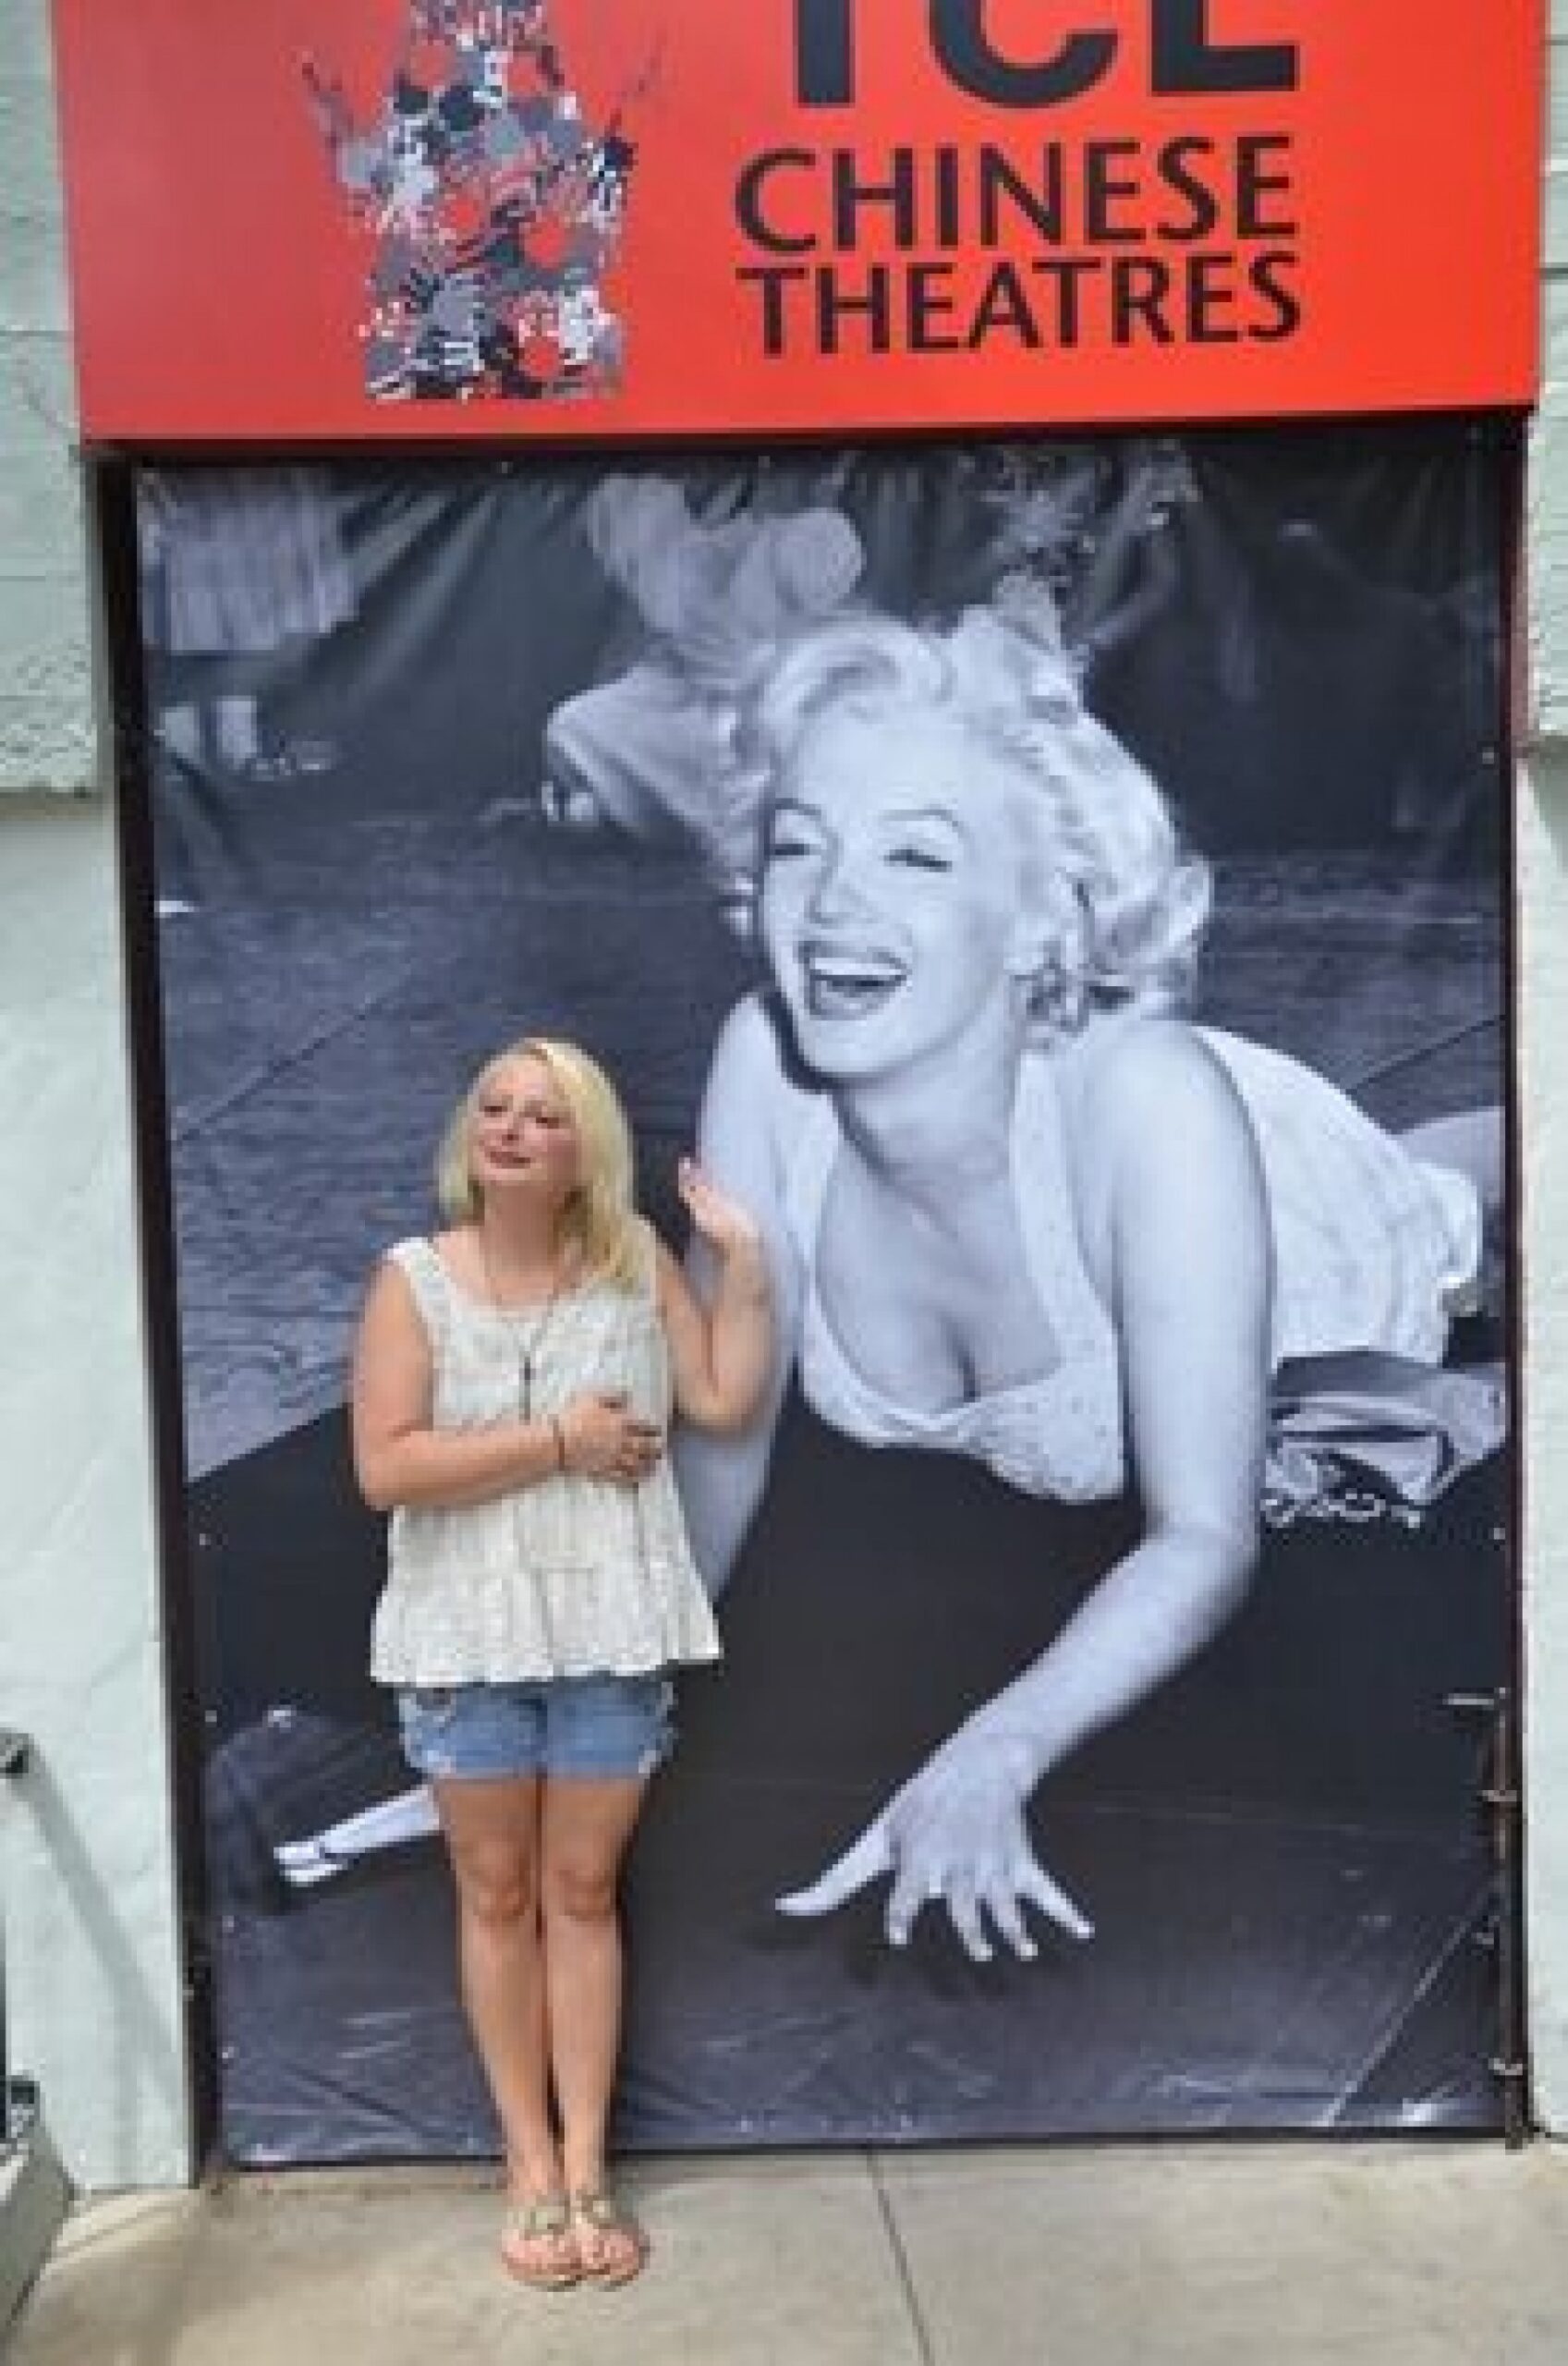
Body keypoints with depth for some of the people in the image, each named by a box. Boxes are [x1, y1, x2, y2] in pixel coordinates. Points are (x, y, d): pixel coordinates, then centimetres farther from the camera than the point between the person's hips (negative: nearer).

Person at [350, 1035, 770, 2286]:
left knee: (583, 1894, 10)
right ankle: (532, 2165, 25)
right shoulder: (414, 1277, -6)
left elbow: (727, 1400, -2)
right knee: (499, 1898, 11)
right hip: (470, 1639, -1)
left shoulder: (636, 1261, 1)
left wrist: (743, 1258, -8)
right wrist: (557, 1443, -16)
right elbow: (386, 1468, -14)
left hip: (611, 1634, 1)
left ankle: (586, 2165, 21)